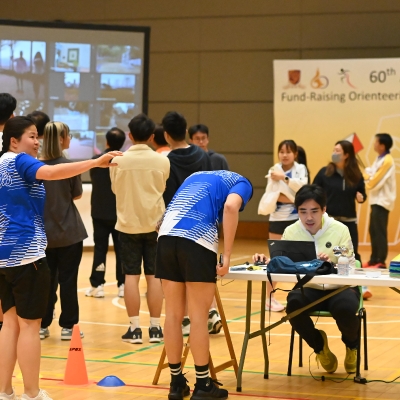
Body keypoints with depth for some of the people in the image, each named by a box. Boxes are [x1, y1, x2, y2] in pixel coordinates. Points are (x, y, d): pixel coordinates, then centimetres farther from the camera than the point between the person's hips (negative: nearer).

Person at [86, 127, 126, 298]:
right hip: (121, 212, 0)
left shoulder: (96, 160, -7)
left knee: (100, 248, 5)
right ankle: (123, 285, 5)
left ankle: (97, 285, 2)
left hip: (100, 212, 0)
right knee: (121, 249, 5)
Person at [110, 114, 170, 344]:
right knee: (154, 276, 6)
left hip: (128, 224, 0)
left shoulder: (119, 161, -7)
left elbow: (115, 189, 7)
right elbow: (162, 189, 7)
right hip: (154, 223, 1)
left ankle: (135, 328, 3)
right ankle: (155, 328, 8)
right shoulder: (162, 161, -6)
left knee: (131, 276, 4)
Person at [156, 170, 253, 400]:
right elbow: (230, 207, -7)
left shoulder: (196, 176, 34)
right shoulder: (242, 183, 15)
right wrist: (227, 256, -8)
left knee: (174, 314, 11)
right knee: (199, 317, 2)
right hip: (197, 239, -5)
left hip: (167, 235, 5)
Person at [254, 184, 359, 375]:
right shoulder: (291, 232, 1)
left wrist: (331, 263, -31)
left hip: (340, 288, -2)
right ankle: (319, 346, 3)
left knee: (345, 308, -35)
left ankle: (351, 345, 7)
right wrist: (267, 261, -24)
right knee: (294, 304, -31)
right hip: (310, 289, 2)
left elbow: (350, 268, -10)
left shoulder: (340, 230, -6)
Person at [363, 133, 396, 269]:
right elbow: (373, 176, 11)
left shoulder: (387, 161, -16)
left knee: (380, 232, -8)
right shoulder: (380, 159, 14)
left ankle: (381, 262, -5)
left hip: (382, 201, -10)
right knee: (374, 231, 12)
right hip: (377, 200, 10)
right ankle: (374, 260, 19)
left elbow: (375, 182, -18)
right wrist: (368, 174, -7)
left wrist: (366, 176, -2)